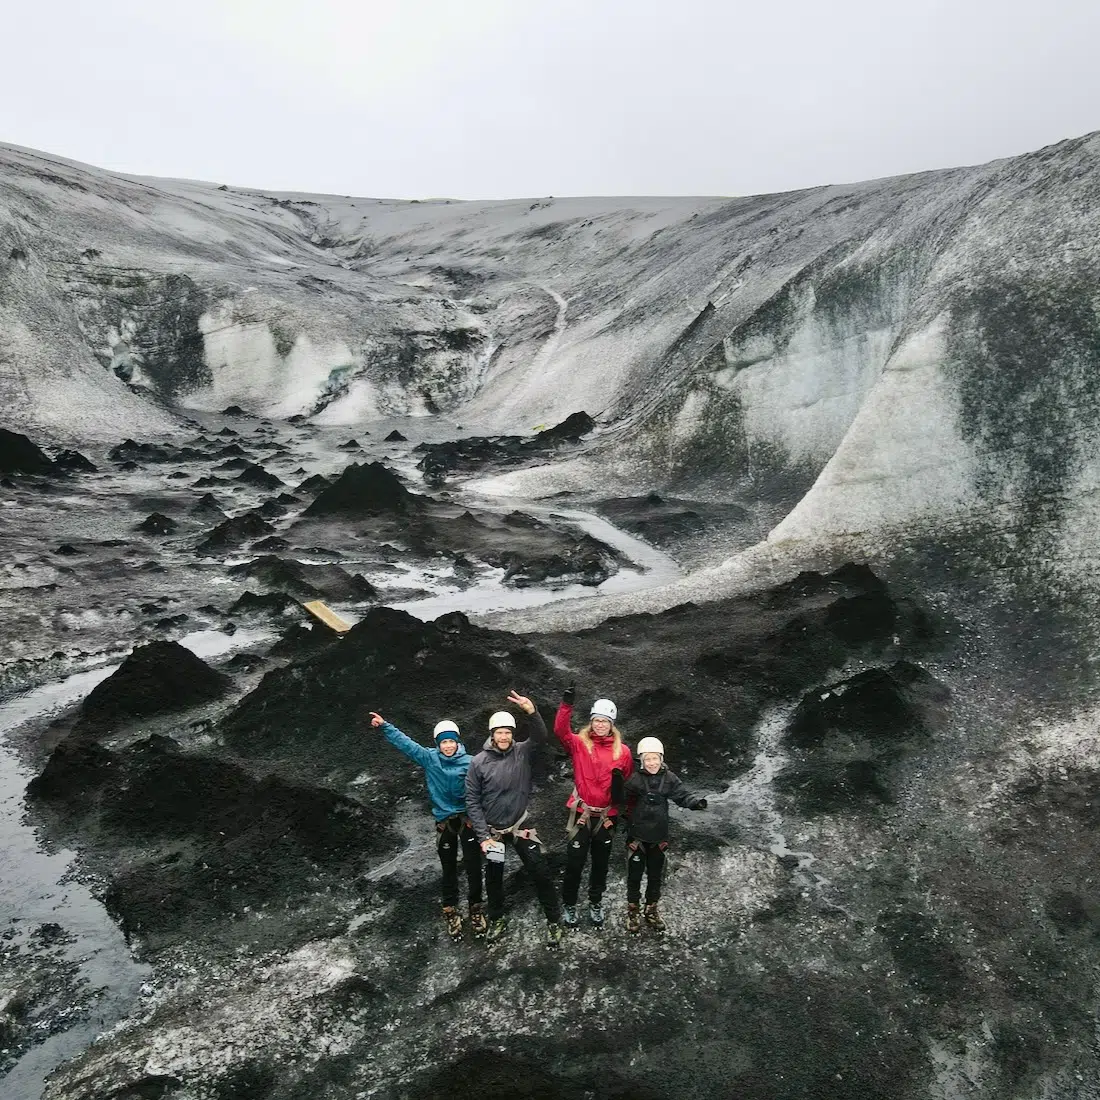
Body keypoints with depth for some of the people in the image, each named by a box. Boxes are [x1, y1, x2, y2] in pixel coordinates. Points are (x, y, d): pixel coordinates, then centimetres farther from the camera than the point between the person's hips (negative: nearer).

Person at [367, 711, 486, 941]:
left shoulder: (470, 762, -8)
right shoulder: (429, 758, -4)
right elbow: (404, 743, -7)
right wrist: (384, 726, -13)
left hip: (467, 819, -1)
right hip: (444, 821, 1)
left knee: (473, 867, 0)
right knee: (449, 869, 12)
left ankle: (476, 909, 17)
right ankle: (450, 912, 25)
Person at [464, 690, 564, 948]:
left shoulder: (522, 752, -10)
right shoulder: (479, 762, -12)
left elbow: (541, 737, -30)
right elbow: (472, 801, -8)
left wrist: (531, 712, -50)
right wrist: (483, 836, -12)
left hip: (520, 825, 0)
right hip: (492, 830, 0)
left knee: (540, 873, -2)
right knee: (493, 878, 16)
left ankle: (554, 921, 15)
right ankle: (497, 920, 38)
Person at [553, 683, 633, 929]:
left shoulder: (622, 751, -1)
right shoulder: (579, 744, -5)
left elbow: (628, 784, 5)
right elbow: (560, 731, -24)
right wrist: (567, 704, -36)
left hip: (607, 816, 2)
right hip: (582, 814, -2)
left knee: (601, 864, 17)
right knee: (574, 864, 5)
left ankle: (595, 904, 36)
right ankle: (568, 905, 25)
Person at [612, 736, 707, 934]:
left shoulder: (669, 779, -4)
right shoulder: (635, 779, -11)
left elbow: (683, 795, -5)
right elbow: (620, 799, -16)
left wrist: (696, 802, -25)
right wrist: (617, 782, -34)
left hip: (659, 836, 3)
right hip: (637, 834, -2)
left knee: (655, 874, 17)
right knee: (635, 873, 8)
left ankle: (651, 908, 36)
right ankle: (633, 909, 26)